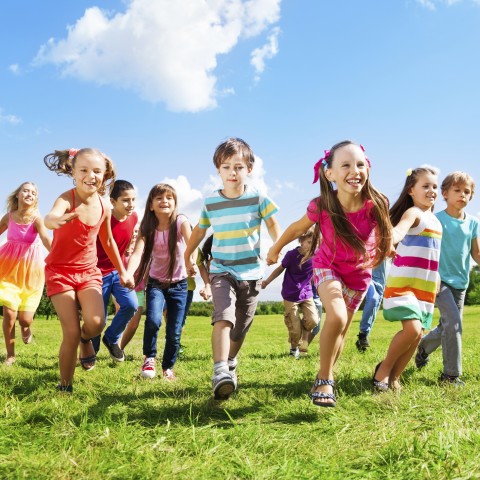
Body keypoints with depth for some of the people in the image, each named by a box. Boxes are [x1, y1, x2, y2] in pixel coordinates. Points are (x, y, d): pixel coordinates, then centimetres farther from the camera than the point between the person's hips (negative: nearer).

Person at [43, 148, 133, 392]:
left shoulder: (104, 208, -4)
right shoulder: (67, 198, -19)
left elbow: (108, 241, 14)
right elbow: (50, 217, -44)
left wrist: (122, 272, 19)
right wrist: (57, 219, -68)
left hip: (89, 271, 3)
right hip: (60, 271, -3)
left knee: (96, 322, -20)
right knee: (71, 333, -9)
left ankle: (86, 340, 18)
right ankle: (65, 386, 13)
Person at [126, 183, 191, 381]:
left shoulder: (181, 222, -15)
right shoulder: (147, 228, -12)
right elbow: (137, 253, -27)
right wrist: (128, 274, -46)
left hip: (178, 284, 0)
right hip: (156, 283, 0)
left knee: (174, 332, 0)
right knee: (153, 320, -23)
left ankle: (168, 368, 25)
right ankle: (149, 358, 3)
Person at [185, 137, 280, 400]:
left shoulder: (258, 198, -6)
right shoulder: (211, 202, -1)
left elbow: (272, 223, 8)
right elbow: (199, 230, 15)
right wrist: (188, 255, 22)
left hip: (251, 272, 1)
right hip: (221, 271, -1)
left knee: (241, 327, 11)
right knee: (223, 317, -24)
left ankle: (230, 363, 36)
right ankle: (220, 372, -31)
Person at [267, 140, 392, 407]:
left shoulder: (375, 205, -27)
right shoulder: (321, 207, -27)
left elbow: (386, 233, -1)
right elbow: (297, 229, -6)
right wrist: (275, 249, 7)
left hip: (359, 273, 2)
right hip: (328, 266, -2)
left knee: (341, 331, 10)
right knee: (337, 318, -27)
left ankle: (325, 379, 33)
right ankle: (324, 380, -8)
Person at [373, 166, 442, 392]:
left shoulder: (435, 221, 16)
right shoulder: (413, 213, -11)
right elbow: (399, 230, -33)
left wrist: (435, 280, 23)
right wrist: (388, 241, -55)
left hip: (425, 287, 8)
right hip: (403, 282, -8)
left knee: (416, 336, 6)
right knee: (413, 330, -21)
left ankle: (393, 377, 19)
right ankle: (383, 369, 1)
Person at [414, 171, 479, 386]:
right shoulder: (437, 219, -8)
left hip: (460, 282, 6)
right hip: (440, 280, -5)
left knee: (446, 327, 12)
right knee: (453, 322, -17)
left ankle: (423, 346, 41)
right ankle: (451, 374, -7)